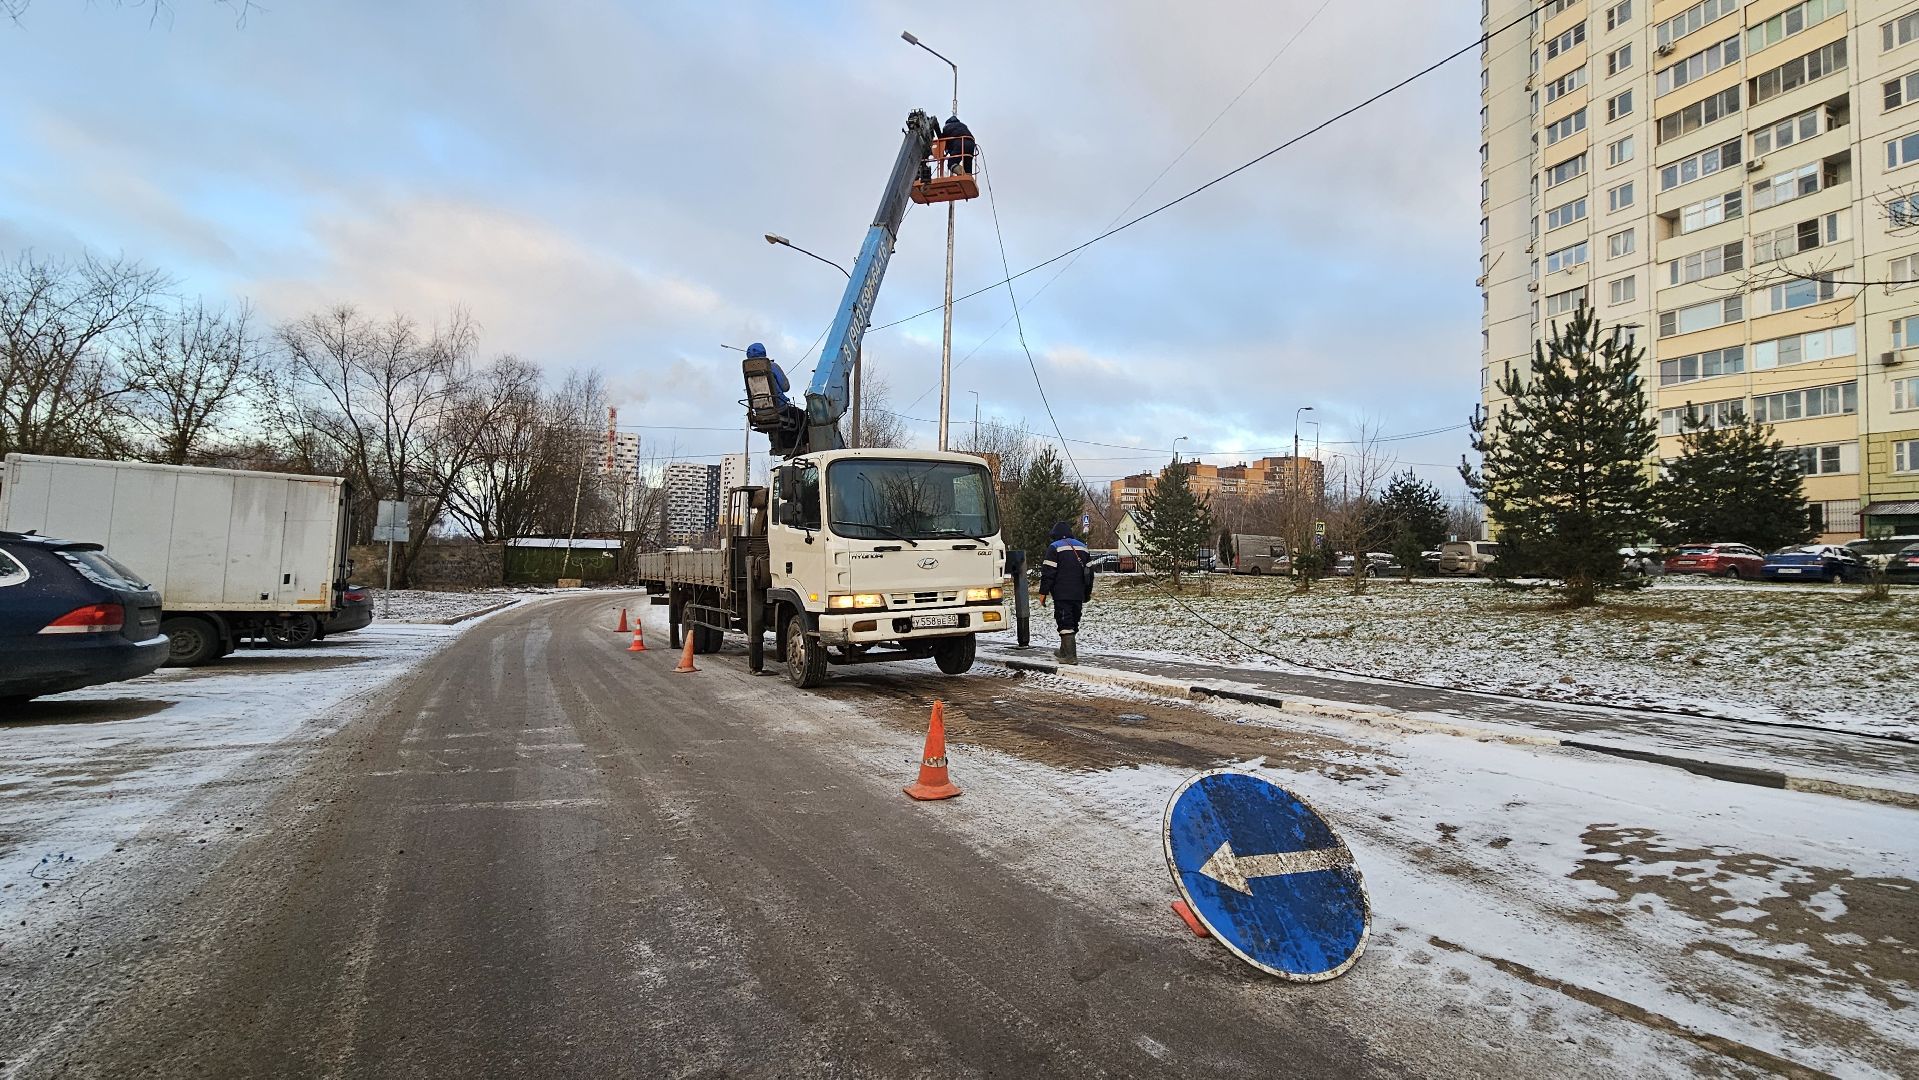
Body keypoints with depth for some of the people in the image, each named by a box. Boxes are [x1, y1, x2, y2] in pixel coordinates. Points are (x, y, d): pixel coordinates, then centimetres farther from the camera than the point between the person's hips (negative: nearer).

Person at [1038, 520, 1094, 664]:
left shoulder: (1055, 548, -5)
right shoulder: (1083, 548, 17)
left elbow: (1048, 573, -11)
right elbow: (1090, 572, 20)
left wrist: (1043, 593, -7)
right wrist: (1087, 593, 26)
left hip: (1062, 594, -7)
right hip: (1078, 595, 7)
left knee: (1065, 624, -8)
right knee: (1073, 623, 16)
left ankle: (1070, 655, -14)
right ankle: (1065, 651, 29)